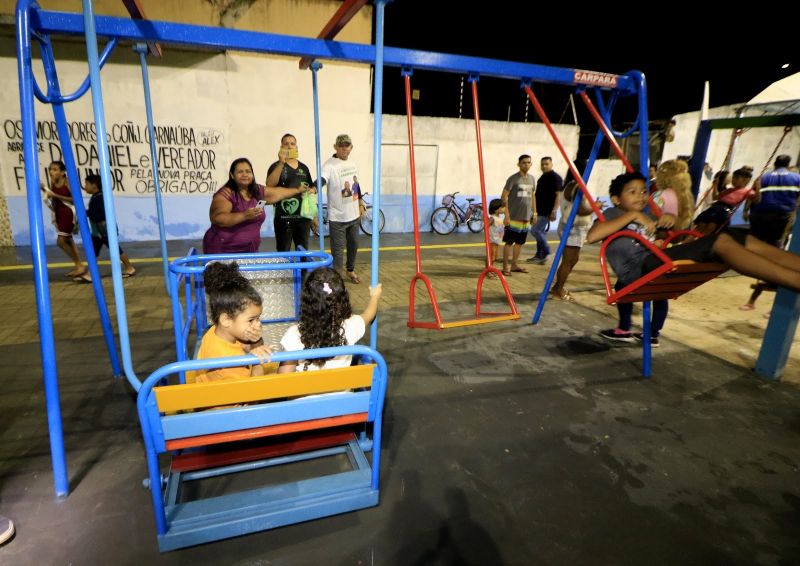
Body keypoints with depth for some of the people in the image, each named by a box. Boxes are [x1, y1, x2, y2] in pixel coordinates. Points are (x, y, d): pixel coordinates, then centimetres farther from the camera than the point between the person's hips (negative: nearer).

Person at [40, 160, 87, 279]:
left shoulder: (67, 182, -14)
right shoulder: (52, 182, 7)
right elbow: (52, 198, 16)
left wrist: (56, 195, -21)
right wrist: (45, 190, -1)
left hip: (68, 213, -8)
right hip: (58, 213, 8)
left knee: (61, 241, -10)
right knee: (68, 240, 12)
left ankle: (80, 265, 1)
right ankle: (78, 265, 20)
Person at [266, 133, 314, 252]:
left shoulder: (304, 167, 10)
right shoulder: (277, 166, -3)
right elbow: (269, 185, -21)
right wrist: (281, 163, -27)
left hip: (303, 218, 4)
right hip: (283, 219, -4)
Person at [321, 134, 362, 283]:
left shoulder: (353, 163, 7)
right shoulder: (329, 165, -15)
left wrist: (360, 204, 20)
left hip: (354, 214, 7)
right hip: (338, 216, -7)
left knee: (353, 244, 21)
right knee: (338, 249, -1)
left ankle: (350, 270, 42)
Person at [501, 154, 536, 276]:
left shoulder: (532, 179, 12)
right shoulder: (513, 179, -8)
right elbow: (504, 196, -11)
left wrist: (534, 212, 15)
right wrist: (507, 214, -16)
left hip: (526, 217, 7)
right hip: (514, 217, -7)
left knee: (520, 242, 12)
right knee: (509, 242, -3)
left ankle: (514, 265, 23)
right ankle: (505, 267, 3)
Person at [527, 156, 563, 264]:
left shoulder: (555, 177, -10)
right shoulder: (543, 177, 16)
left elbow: (558, 195, -16)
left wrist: (554, 211, -23)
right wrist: (535, 210, 22)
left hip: (547, 211, -9)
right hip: (540, 211, 9)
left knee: (535, 230, -13)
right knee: (541, 232, 11)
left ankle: (546, 251, 1)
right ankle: (540, 256, 17)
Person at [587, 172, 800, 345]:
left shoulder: (646, 215, 34)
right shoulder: (612, 214, 11)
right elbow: (592, 236, -12)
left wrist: (670, 219, 15)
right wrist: (633, 215, -9)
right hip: (639, 268, -8)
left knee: (744, 240, -7)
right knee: (721, 241, -25)